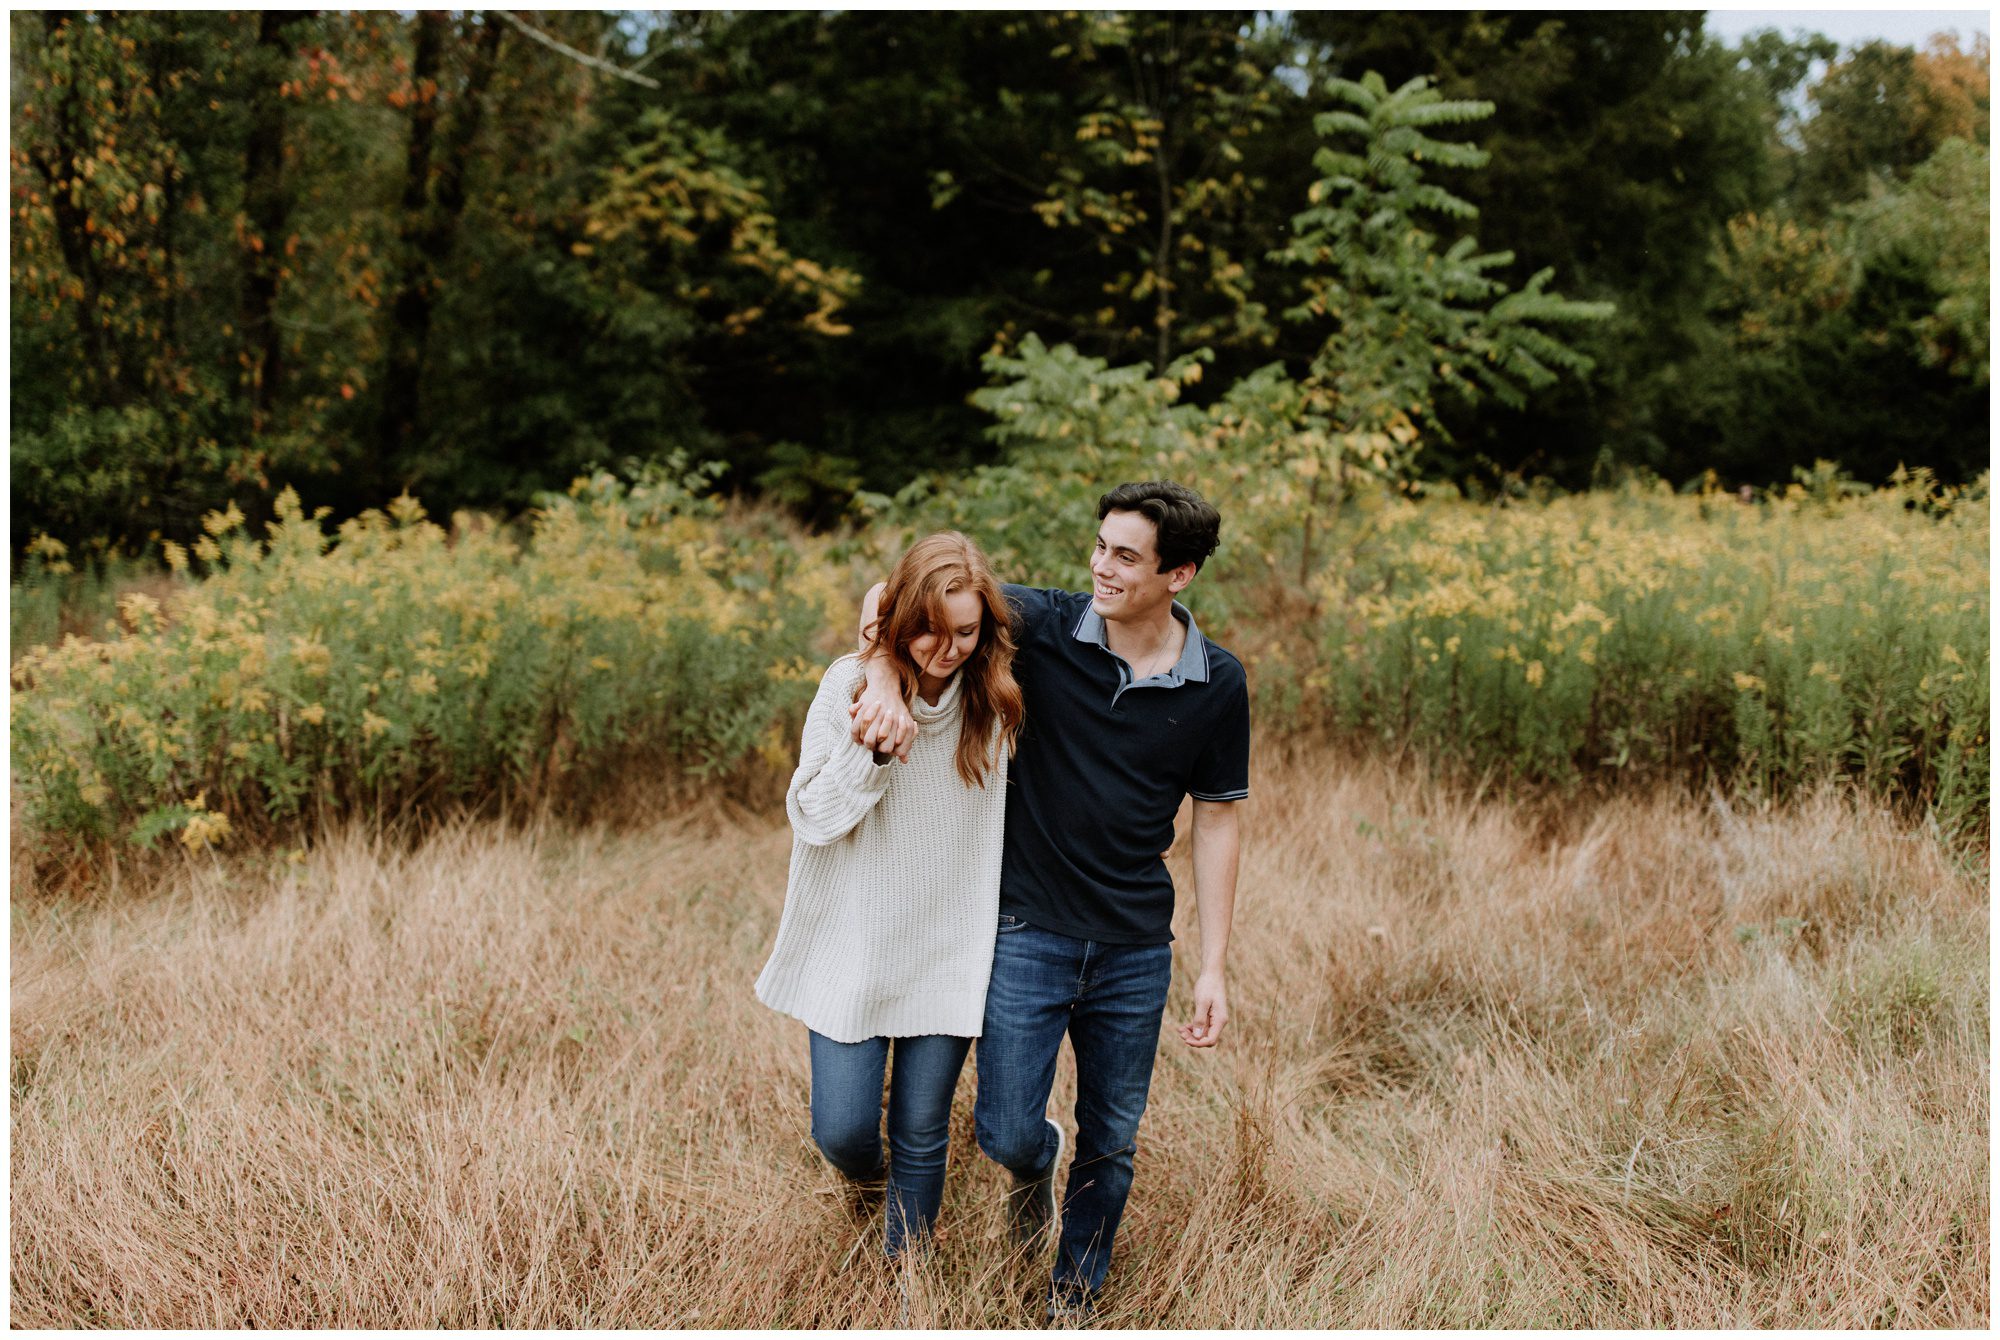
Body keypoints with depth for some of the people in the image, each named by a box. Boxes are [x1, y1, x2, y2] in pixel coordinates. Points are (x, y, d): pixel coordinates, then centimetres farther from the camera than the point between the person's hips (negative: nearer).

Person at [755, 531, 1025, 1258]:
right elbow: (813, 817, -12)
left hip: (948, 952, 1)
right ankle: (867, 1182, 37)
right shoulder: (852, 685, -11)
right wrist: (877, 741, -24)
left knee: (922, 1135, 9)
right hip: (852, 946, -1)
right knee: (841, 1129, 0)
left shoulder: (994, 699, -6)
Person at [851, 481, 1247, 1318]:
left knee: (1111, 1145, 13)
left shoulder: (1217, 685, -4)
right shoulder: (1045, 628, -10)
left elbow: (1216, 822, 4)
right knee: (1006, 1132, 1)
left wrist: (1213, 968, 2)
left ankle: (1075, 1294, 38)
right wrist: (885, 684, -32)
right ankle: (1037, 1160, 40)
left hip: (1135, 949, 1)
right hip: (1029, 932, -1)